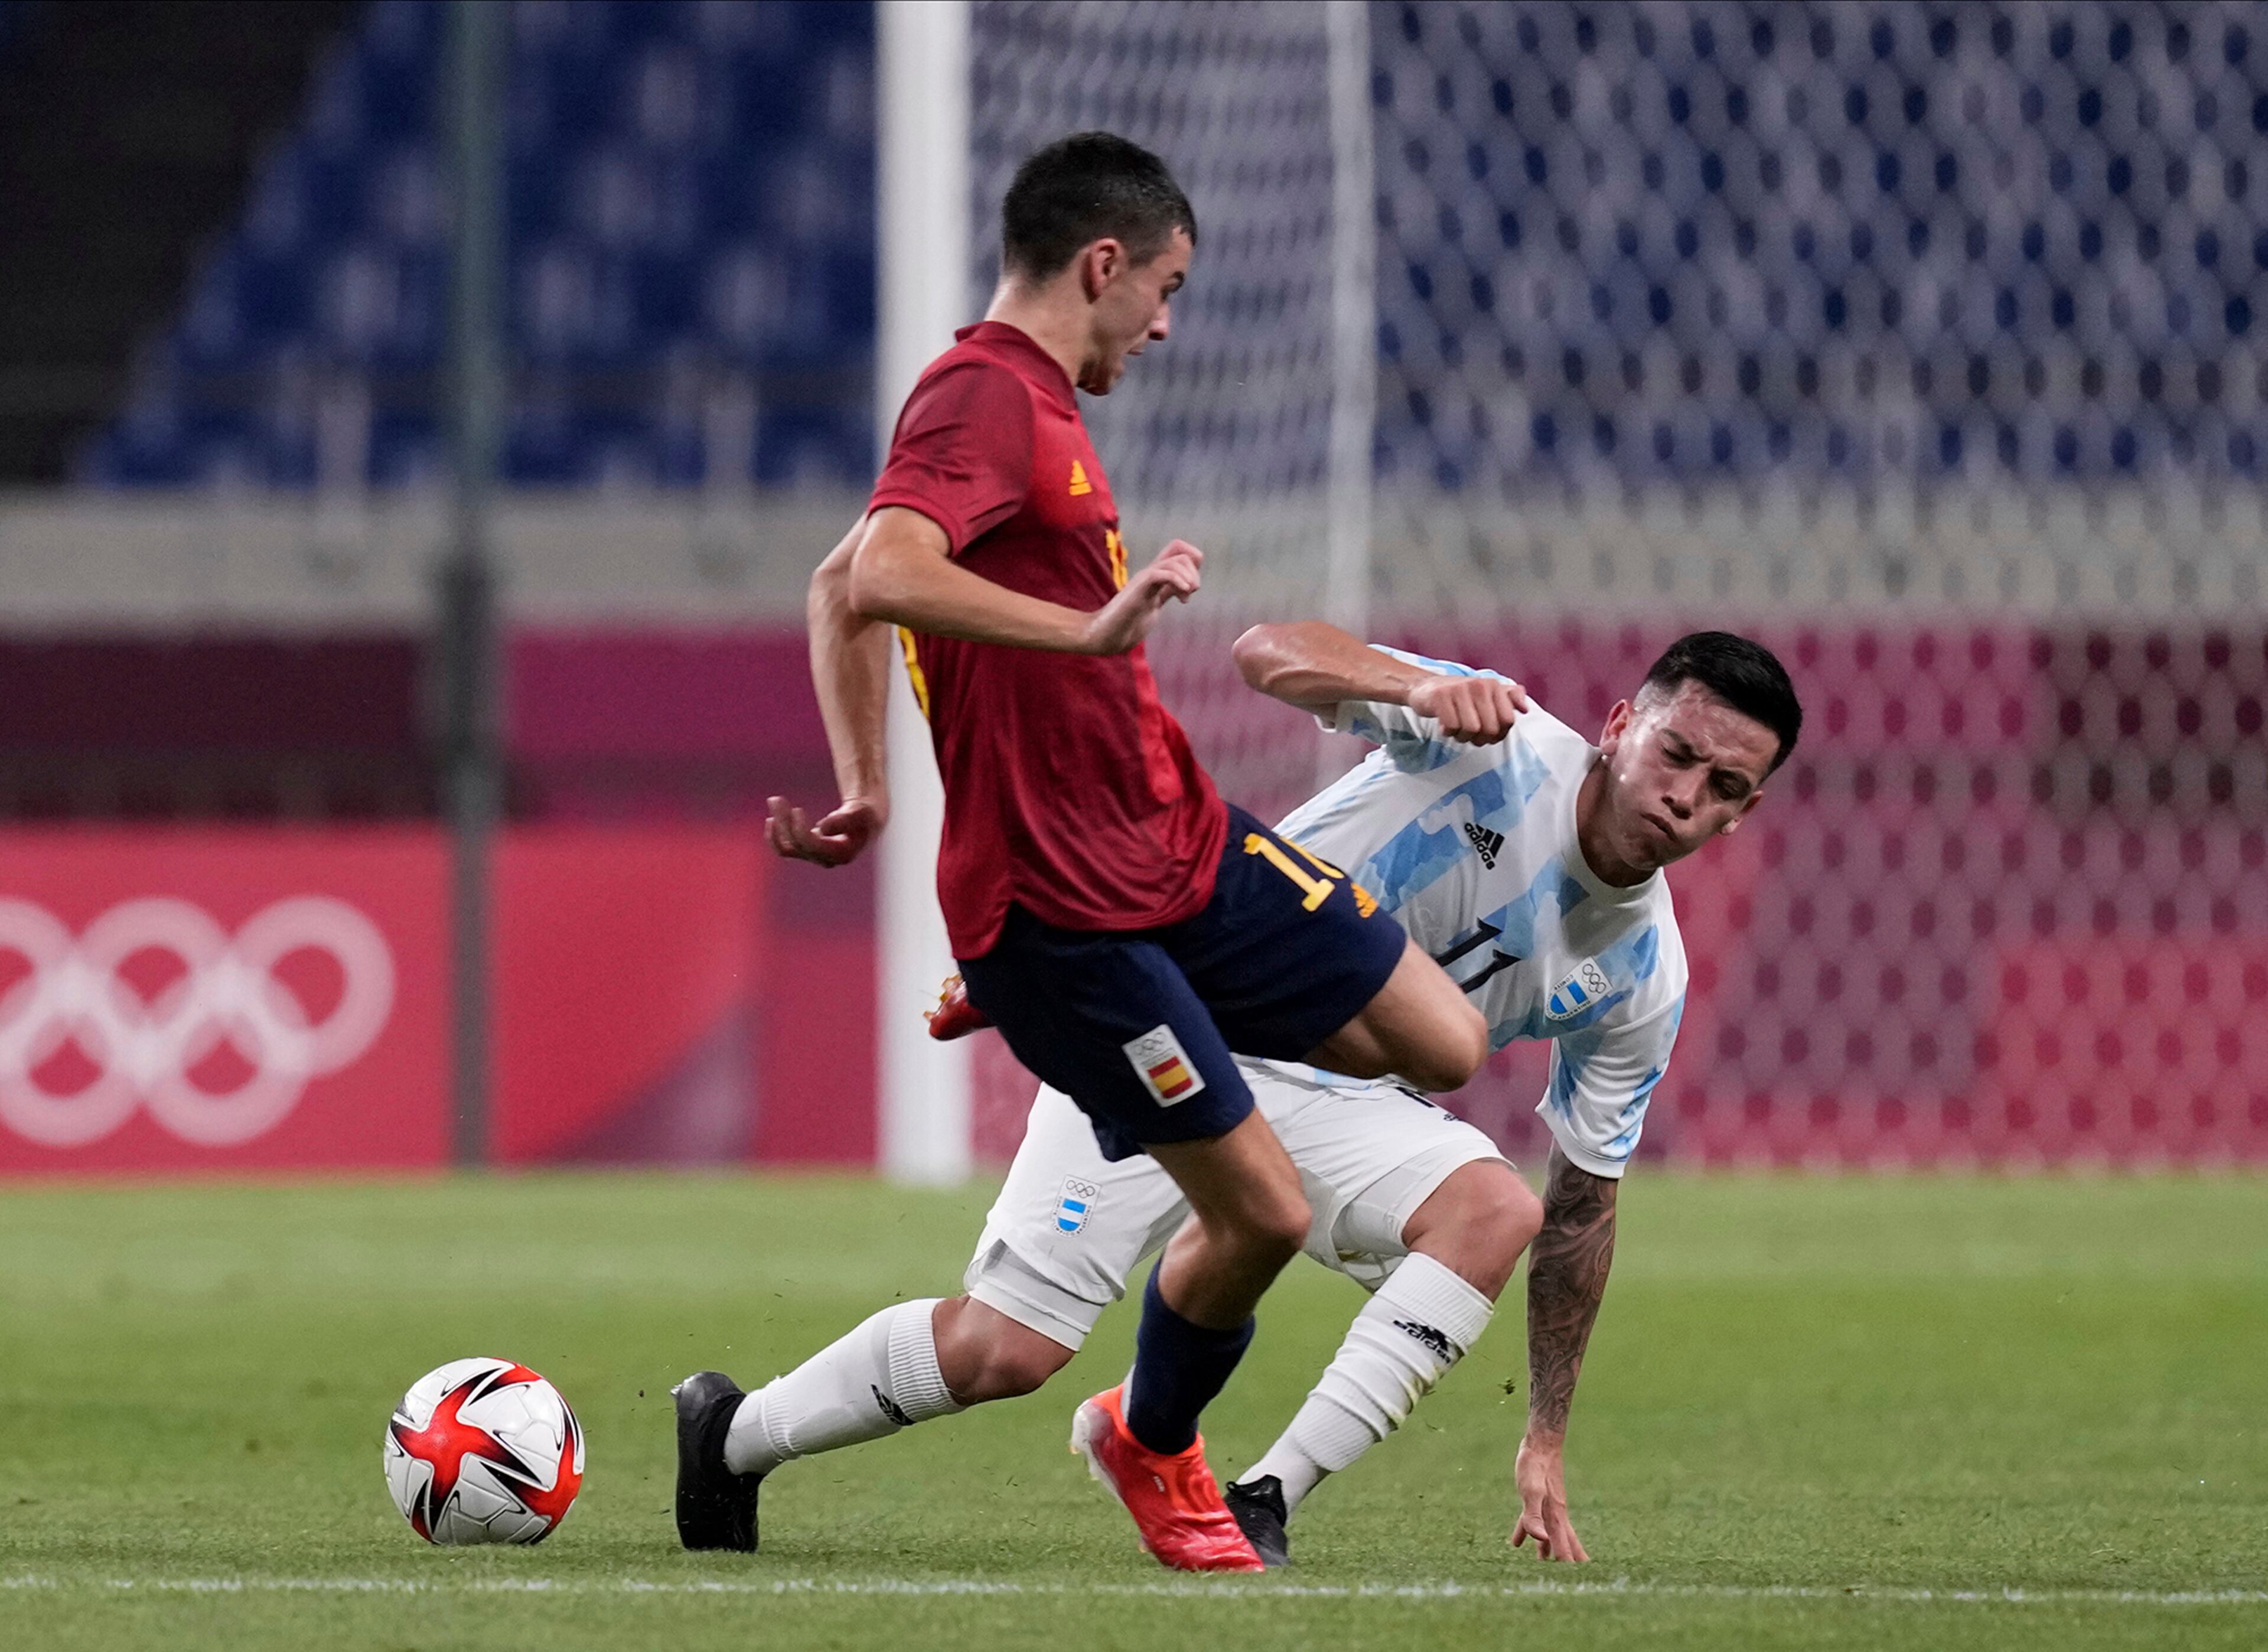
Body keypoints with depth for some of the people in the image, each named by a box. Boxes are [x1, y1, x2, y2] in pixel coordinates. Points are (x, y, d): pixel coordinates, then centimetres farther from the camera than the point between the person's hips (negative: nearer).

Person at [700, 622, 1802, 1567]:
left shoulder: (1641, 982, -4)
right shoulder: (1498, 741, -18)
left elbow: (1583, 1201, 7)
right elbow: (1267, 652, -30)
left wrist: (1546, 1441, 7)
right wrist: (1423, 687, -51)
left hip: (1336, 1102, 4)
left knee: (1496, 1209, -27)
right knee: (1000, 1353, -12)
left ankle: (1262, 1507, -25)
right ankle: (736, 1438, 15)